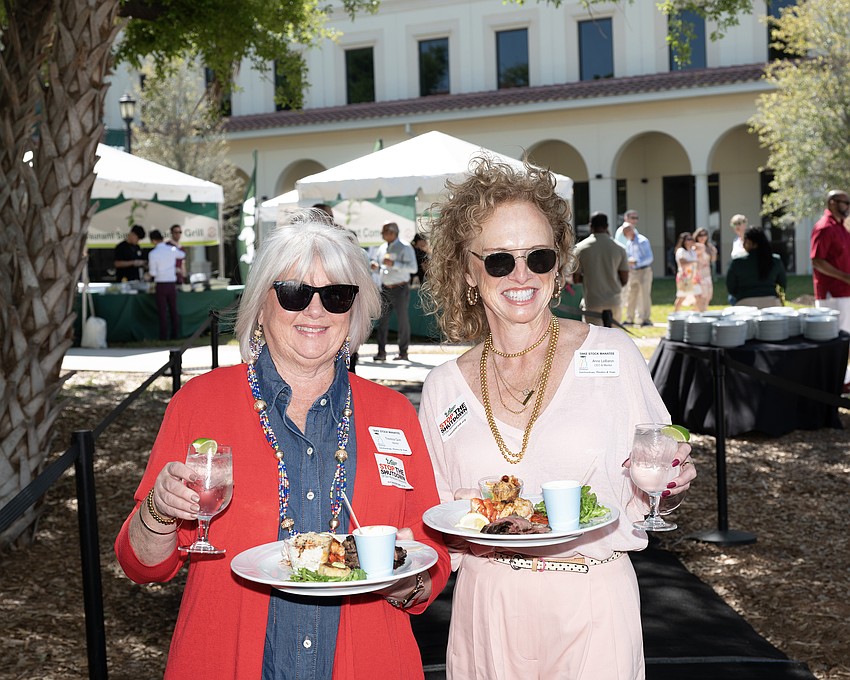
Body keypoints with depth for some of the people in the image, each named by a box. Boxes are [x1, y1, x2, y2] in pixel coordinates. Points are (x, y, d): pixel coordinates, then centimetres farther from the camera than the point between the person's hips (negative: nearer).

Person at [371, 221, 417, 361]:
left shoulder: (405, 247, -7)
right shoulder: (383, 248, 13)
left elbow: (413, 268, -16)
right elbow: (377, 264, 25)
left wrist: (393, 264, -23)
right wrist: (375, 266, 0)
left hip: (400, 289, -6)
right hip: (385, 288, 6)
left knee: (403, 320, 0)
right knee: (382, 320, 1)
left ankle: (403, 352, 6)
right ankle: (381, 352, 4)